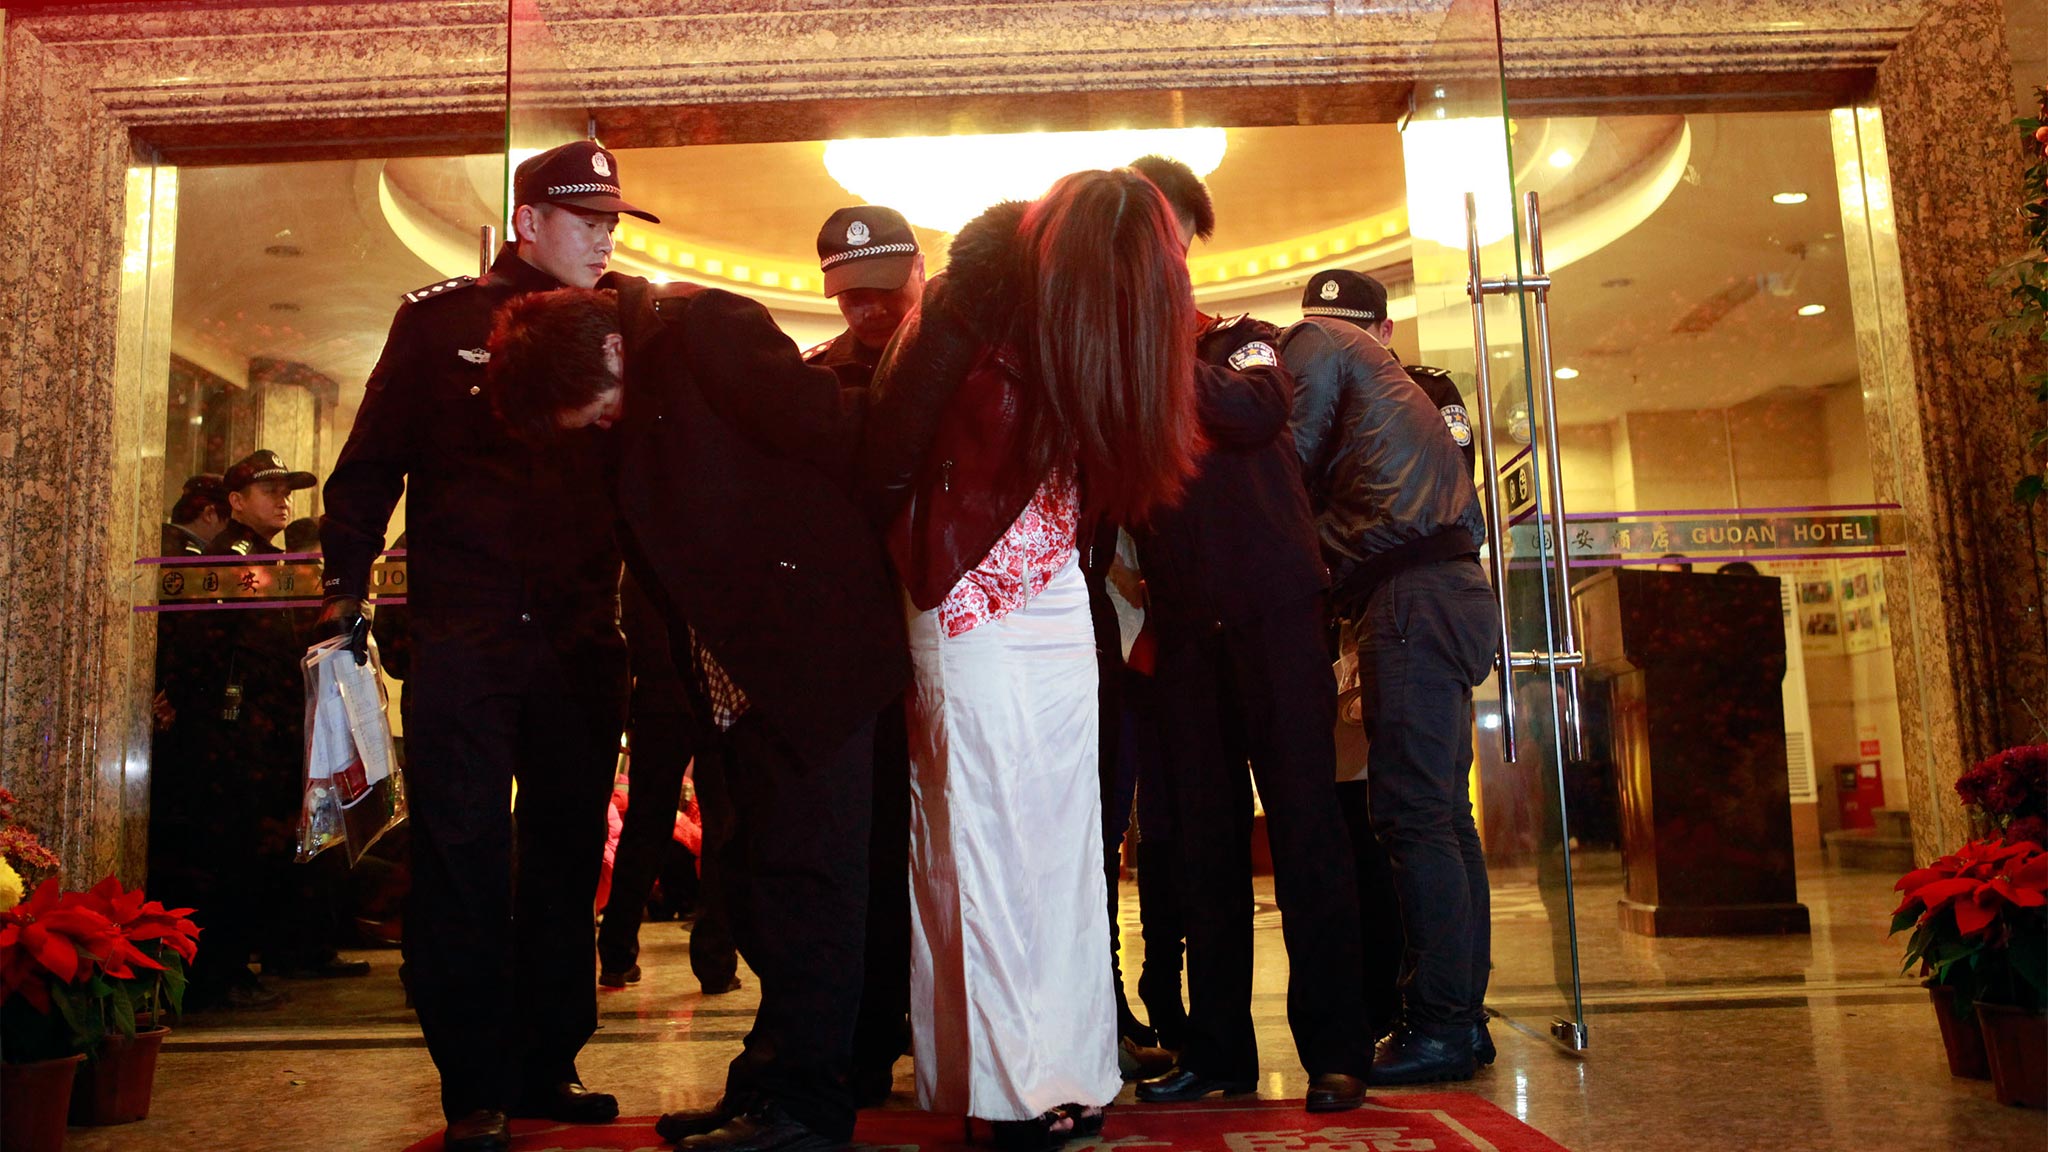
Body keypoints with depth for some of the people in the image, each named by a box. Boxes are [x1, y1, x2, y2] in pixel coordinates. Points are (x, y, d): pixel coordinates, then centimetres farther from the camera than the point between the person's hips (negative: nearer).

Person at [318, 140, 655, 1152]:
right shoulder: (440, 318, 6)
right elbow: (373, 458, 6)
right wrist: (346, 580, -1)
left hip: (580, 640, 3)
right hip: (462, 635, -2)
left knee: (568, 853, 8)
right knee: (461, 857, -2)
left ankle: (546, 1068, 21)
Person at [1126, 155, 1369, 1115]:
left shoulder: (1239, 342, 10)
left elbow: (1258, 412, -14)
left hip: (1272, 611, -3)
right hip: (1183, 626, 3)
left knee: (1304, 820, -4)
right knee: (1204, 836, 4)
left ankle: (1334, 1046, 1)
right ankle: (1218, 1046, 12)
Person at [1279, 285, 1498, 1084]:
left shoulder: (1315, 342, 5)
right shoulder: (1382, 370, 30)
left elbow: (1290, 465, -1)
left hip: (1412, 593, -9)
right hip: (1455, 590, 9)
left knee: (1412, 816, -10)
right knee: (1445, 813, 9)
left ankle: (1438, 1025, -7)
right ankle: (1463, 1015, 14)